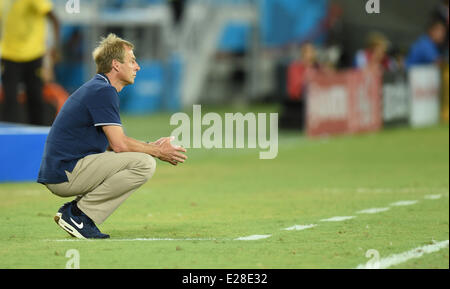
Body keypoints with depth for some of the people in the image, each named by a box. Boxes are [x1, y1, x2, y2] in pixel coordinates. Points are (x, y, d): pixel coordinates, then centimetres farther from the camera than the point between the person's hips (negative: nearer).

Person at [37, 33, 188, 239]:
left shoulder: (96, 88, 20)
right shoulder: (103, 91, -12)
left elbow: (111, 144, 21)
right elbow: (119, 144, -18)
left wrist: (151, 146, 11)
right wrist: (157, 151, -5)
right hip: (65, 174, -10)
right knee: (144, 164, -17)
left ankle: (77, 211, 6)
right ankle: (79, 212, -11)